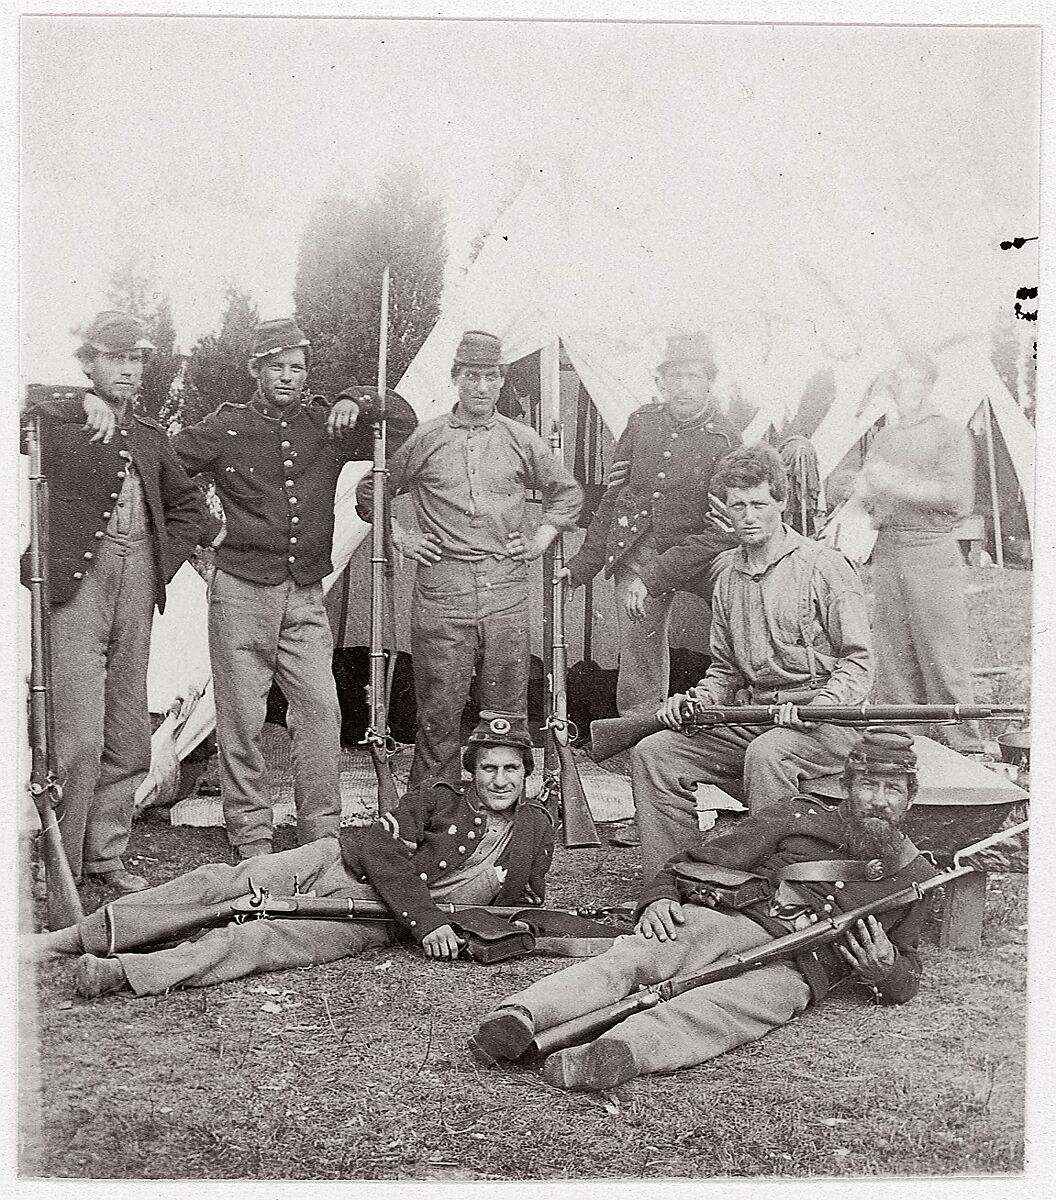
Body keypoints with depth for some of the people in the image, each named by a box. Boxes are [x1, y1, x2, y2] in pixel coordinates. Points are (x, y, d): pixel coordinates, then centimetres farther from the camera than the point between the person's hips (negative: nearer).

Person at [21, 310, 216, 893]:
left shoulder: (150, 435, 17)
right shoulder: (57, 422, 1)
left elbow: (188, 505, 26)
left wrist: (163, 560, 13)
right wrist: (85, 404, -21)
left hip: (136, 587, 6)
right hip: (76, 585, -6)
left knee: (128, 739, 9)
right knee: (78, 737, -10)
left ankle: (104, 855, 22)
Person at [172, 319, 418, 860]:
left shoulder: (326, 425, 8)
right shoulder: (225, 428, 3)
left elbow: (403, 423, 10)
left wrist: (358, 401, -6)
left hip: (305, 597, 2)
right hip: (241, 592, -2)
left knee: (321, 709, -4)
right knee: (241, 716, 1)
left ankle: (322, 832, 6)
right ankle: (250, 836, 11)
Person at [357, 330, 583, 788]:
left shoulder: (522, 440, 10)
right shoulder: (424, 439, 6)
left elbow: (567, 493, 24)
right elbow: (369, 495, 16)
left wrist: (540, 541, 13)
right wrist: (400, 539, 7)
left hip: (507, 593, 2)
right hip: (441, 593, -1)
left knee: (508, 712, 4)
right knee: (438, 711, -1)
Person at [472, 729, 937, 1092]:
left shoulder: (914, 876, 24)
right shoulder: (798, 820, 20)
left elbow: (906, 982, 29)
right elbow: (694, 865, 15)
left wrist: (885, 970, 3)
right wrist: (660, 896, -6)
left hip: (795, 969, -1)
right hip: (732, 922, 1)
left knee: (721, 1008, -37)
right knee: (633, 956, -31)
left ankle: (619, 1051, -64)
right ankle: (520, 1017, -51)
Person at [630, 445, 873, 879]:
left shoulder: (823, 566, -5)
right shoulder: (728, 573, 14)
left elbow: (857, 663, -6)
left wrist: (818, 707, -23)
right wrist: (694, 700, 1)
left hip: (822, 723, -6)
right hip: (749, 717, 6)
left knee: (766, 755, -37)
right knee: (652, 754, -10)